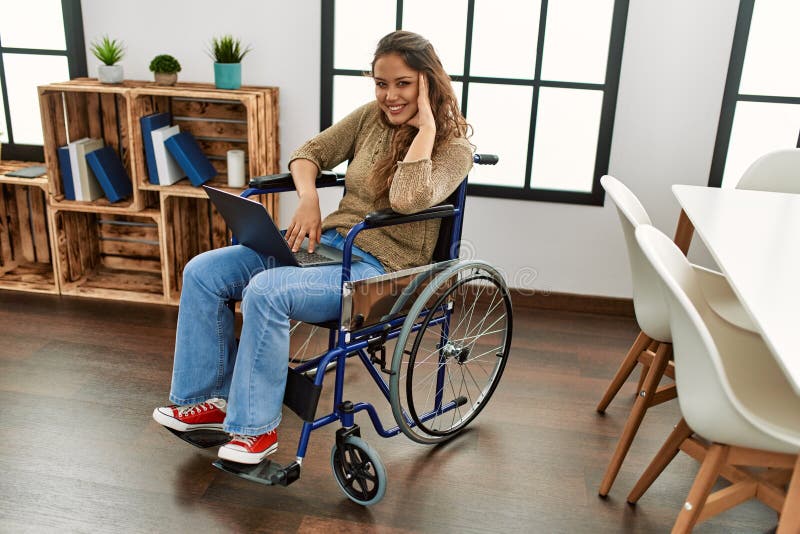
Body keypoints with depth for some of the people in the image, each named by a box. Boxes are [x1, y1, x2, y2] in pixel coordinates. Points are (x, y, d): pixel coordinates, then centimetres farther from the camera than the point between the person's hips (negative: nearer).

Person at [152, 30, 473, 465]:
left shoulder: (453, 147, -8)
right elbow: (309, 153, 12)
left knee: (266, 291, -31)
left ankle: (256, 427, -11)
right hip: (328, 239, 7)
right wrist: (308, 198, -8)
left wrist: (425, 126, -20)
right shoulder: (372, 116, 9)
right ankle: (212, 400, 6)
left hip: (379, 266, -7)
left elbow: (406, 199, -28)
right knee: (202, 273, -6)